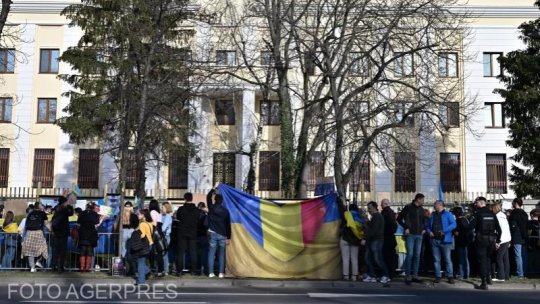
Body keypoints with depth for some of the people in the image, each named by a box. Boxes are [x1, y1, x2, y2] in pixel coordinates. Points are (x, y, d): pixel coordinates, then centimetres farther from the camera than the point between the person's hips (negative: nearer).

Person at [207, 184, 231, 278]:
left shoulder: (211, 208, -2)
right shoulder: (225, 211, -1)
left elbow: (208, 197, 17)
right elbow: (228, 225, 2)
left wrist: (214, 188, 26)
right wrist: (228, 238, 8)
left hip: (212, 234, 0)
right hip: (222, 235, 0)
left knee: (211, 253, 2)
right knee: (221, 254, 5)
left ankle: (211, 273, 0)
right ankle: (221, 273, 2)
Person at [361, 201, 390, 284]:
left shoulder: (377, 217, -12)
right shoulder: (374, 217, 20)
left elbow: (373, 230, -20)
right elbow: (370, 227, 24)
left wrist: (365, 238, -20)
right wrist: (366, 220, 13)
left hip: (376, 241, -10)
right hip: (371, 240, 10)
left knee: (378, 259, -9)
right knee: (368, 259, 7)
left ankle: (386, 276, -1)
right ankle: (371, 276, 10)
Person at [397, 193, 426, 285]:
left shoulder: (421, 209, 14)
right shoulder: (408, 207, -4)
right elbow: (399, 218, -3)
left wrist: (424, 228, 9)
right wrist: (406, 228, -9)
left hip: (419, 235, 6)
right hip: (410, 235, -6)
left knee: (417, 255, 6)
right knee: (410, 254, -9)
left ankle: (414, 275, 13)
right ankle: (407, 276, -3)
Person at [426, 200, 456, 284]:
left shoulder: (448, 214, 1)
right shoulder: (433, 215, 17)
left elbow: (453, 224, -11)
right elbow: (428, 226, 21)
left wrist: (444, 231, -21)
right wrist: (429, 231, -1)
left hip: (445, 240, -5)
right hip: (434, 240, 5)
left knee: (448, 259, -3)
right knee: (436, 259, 7)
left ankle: (450, 276, 3)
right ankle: (437, 276, 13)